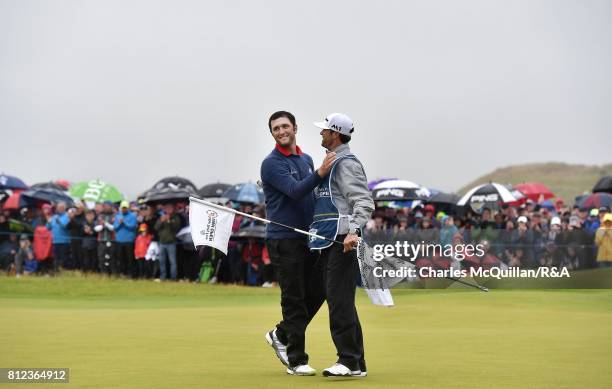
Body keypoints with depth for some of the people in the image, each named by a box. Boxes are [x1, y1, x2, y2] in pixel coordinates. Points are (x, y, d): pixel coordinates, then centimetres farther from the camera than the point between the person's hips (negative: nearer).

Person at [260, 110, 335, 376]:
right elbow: (295, 191, -23)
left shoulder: (307, 160, 15)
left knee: (316, 292, 8)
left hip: (307, 239, 7)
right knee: (294, 299, -4)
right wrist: (320, 173, -36)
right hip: (284, 241, -7)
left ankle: (281, 335, 26)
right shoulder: (272, 164, -9)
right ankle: (296, 360, 2)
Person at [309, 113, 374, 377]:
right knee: (338, 301, 10)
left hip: (342, 243, -10)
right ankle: (356, 362, 14)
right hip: (328, 243, 10)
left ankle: (350, 362, -11)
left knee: (340, 301, -12)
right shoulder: (331, 163, 22)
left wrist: (353, 231, -31)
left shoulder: (347, 164, -8)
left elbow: (364, 201, -19)